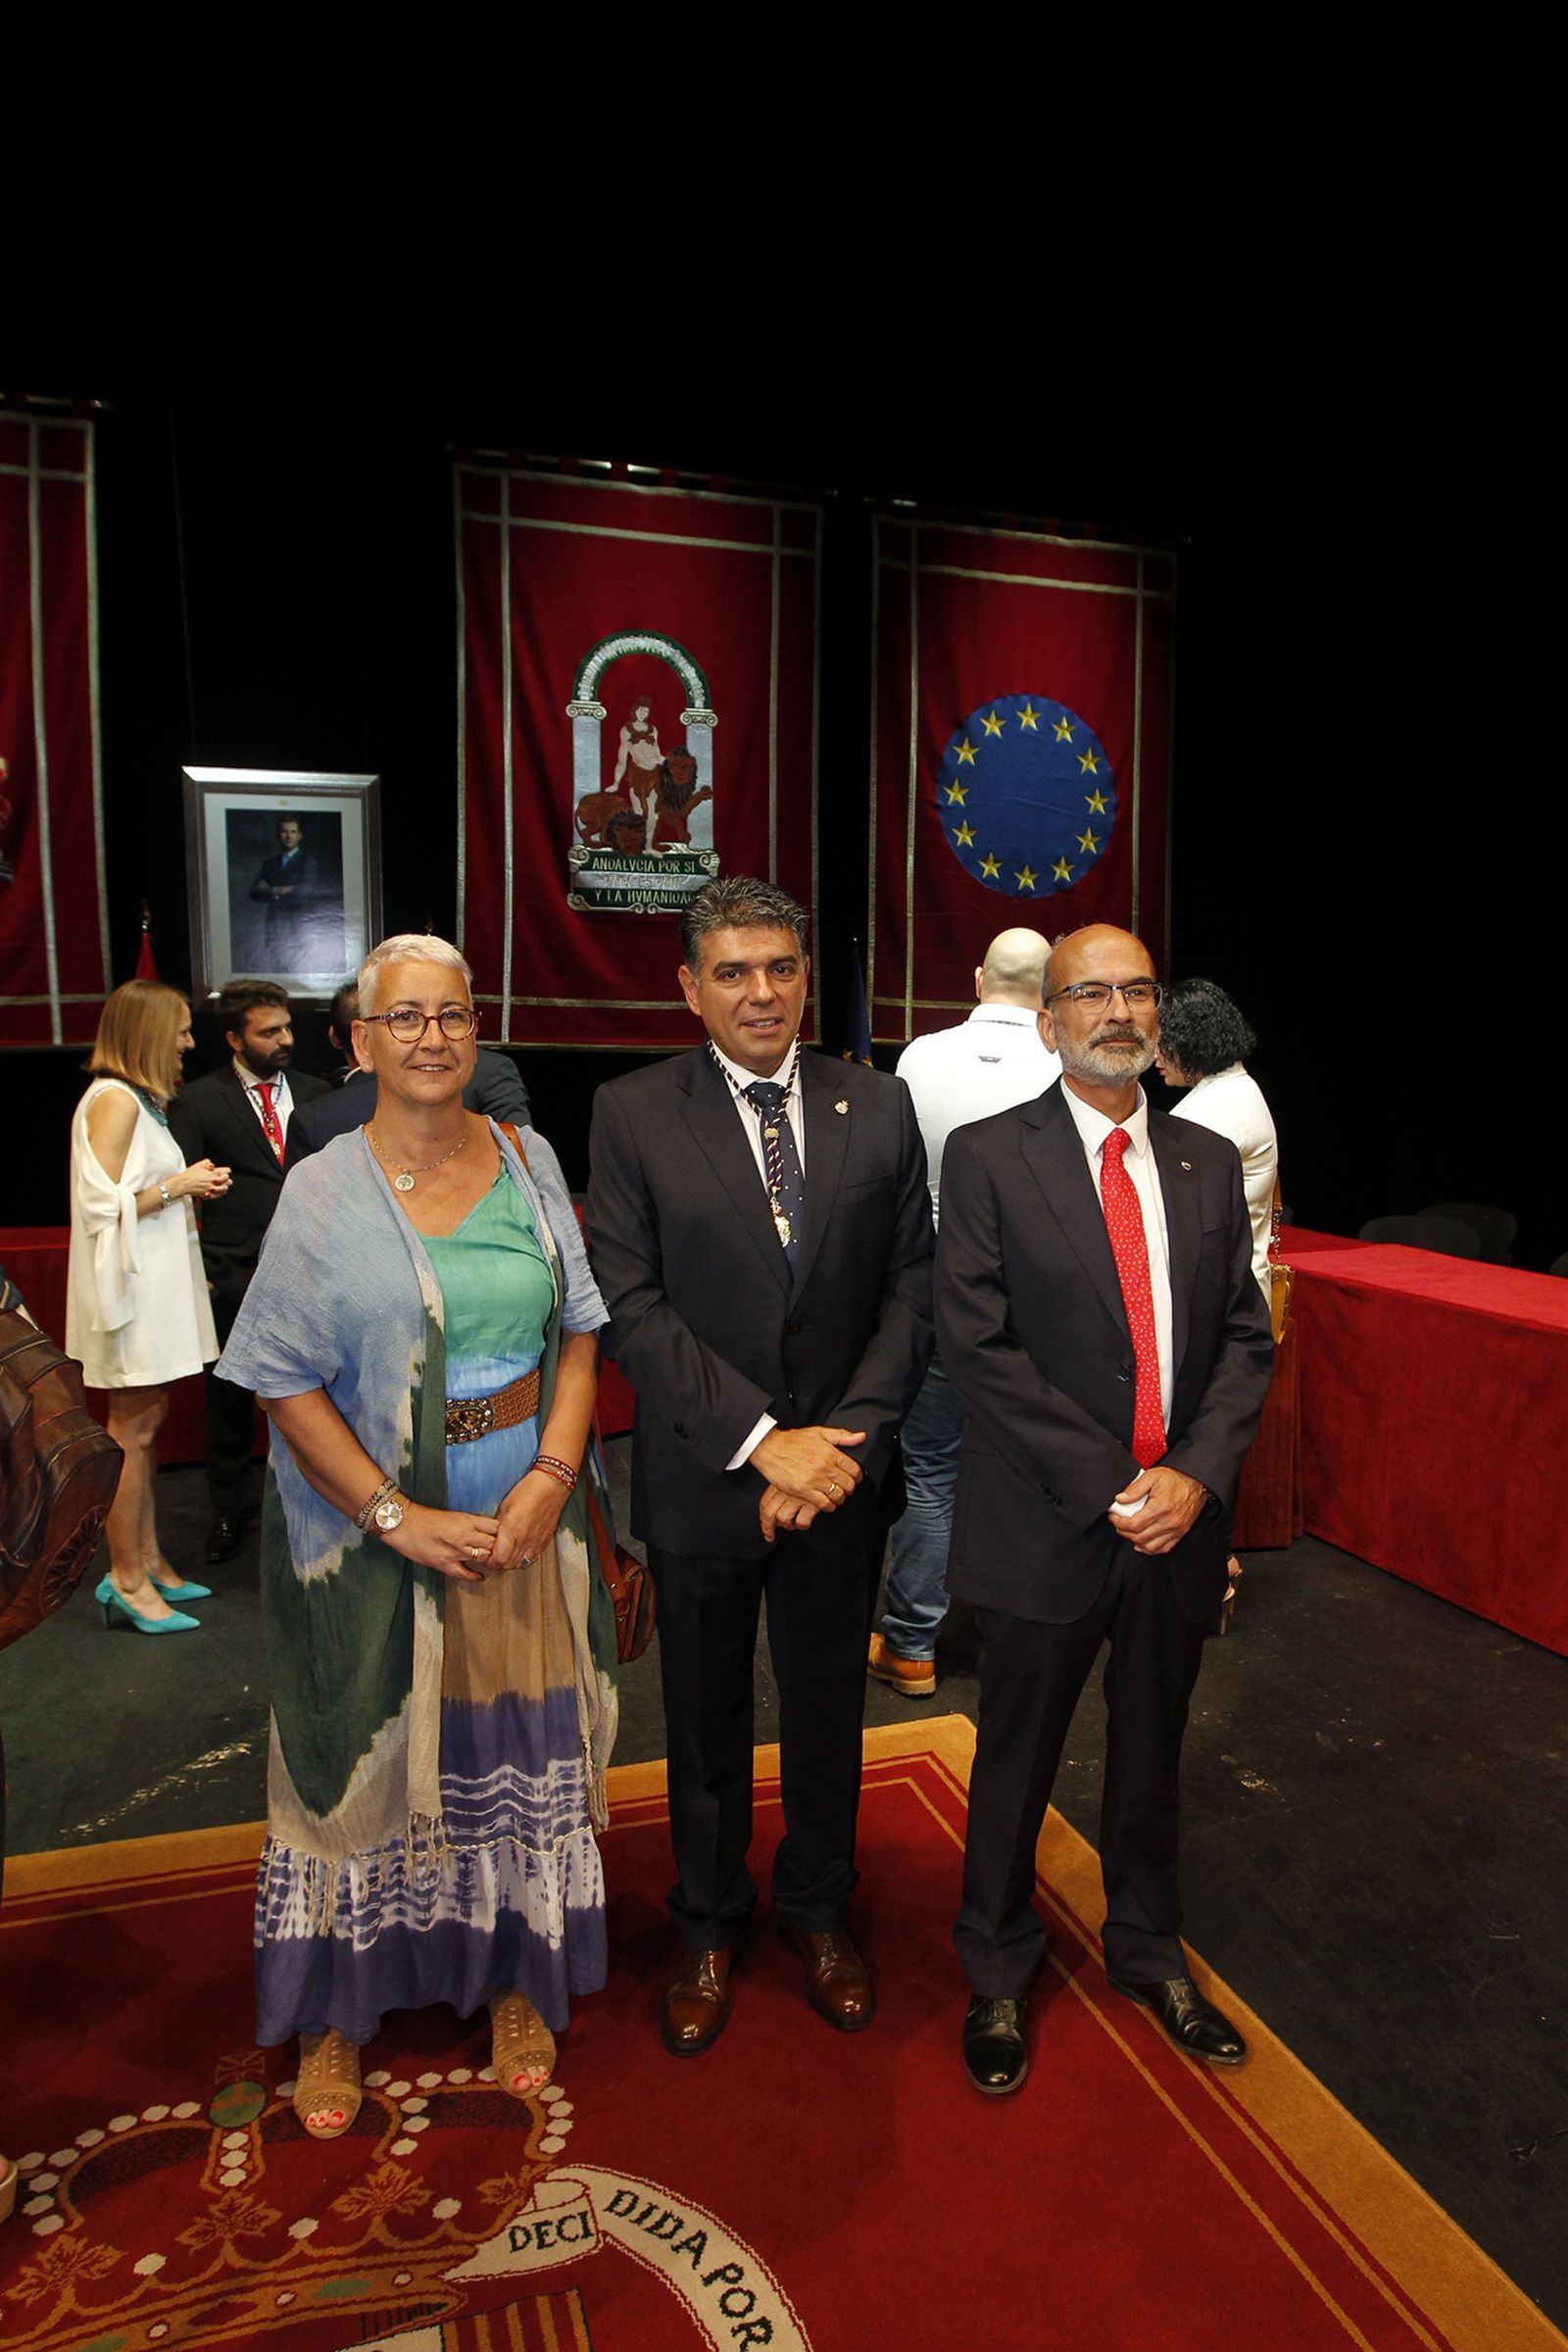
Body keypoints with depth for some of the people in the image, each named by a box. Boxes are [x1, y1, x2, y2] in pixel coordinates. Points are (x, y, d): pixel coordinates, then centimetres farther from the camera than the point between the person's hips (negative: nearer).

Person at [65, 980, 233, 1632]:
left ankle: (147, 1561, 23)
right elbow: (104, 1205, -20)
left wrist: (189, 1183, 9)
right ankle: (127, 1579, 6)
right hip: (132, 1282, -10)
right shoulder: (114, 1100, -14)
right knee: (133, 1429, -4)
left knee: (145, 1424, 14)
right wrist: (177, 1186, -12)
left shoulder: (140, 1100, 17)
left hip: (154, 1279, 10)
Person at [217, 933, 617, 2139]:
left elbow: (578, 1336, 2)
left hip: (527, 1516, 2)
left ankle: (513, 1975, 38)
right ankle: (339, 2008, 35)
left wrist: (553, 1477, -11)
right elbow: (289, 1388, -9)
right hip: (375, 1526, -2)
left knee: (515, 1752, 15)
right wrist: (401, 1520, -14)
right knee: (369, 1762, 12)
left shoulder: (529, 1161, 0)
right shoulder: (322, 1192, -7)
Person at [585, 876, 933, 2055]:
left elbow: (913, 1288, -2)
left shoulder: (879, 1107, -1)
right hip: (703, 1476, -1)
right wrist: (760, 1439, -18)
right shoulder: (632, 1114, -7)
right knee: (707, 1718, 17)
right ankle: (709, 1928, 41)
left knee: (829, 1705, 19)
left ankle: (819, 1909, 44)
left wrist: (846, 1438, -13)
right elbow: (630, 1303, -12)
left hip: (842, 1472, 2)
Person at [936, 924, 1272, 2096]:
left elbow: (1245, 1336, 4)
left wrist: (1194, 1475, -11)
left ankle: (1147, 1950, 47)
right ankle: (998, 1976, 39)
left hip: (1184, 1517, 4)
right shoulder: (988, 1156, -9)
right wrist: (1108, 1485, -17)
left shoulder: (1208, 1162, 5)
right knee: (1016, 1762, 14)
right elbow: (978, 1346, -14)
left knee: (1153, 1750, 22)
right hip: (1050, 1521, -4)